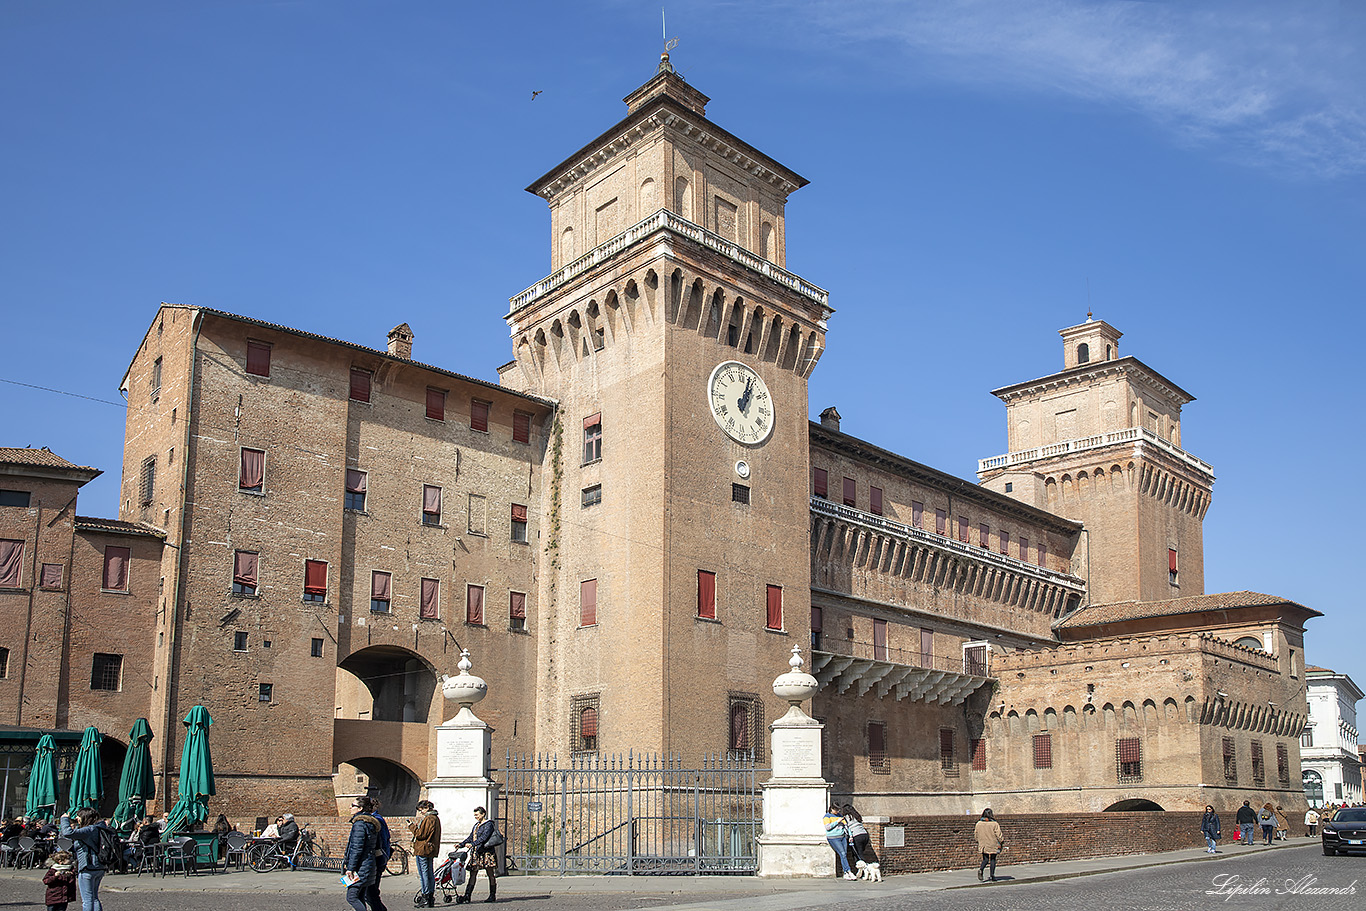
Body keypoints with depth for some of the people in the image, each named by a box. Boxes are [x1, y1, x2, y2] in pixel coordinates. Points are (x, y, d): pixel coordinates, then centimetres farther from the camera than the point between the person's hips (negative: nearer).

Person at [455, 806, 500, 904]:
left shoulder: (489, 825, -6)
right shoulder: (476, 825, 19)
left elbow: (484, 837, -19)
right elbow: (470, 837, 20)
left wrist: (472, 844, -28)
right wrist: (461, 845, 9)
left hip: (486, 852, -7)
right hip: (476, 852, 7)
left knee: (490, 874, 0)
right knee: (473, 874, -1)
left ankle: (492, 896, 6)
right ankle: (467, 896, -5)